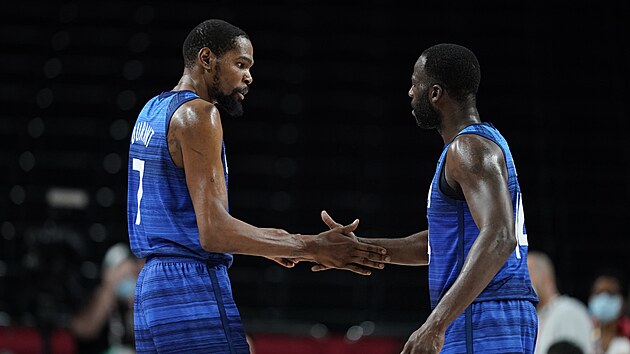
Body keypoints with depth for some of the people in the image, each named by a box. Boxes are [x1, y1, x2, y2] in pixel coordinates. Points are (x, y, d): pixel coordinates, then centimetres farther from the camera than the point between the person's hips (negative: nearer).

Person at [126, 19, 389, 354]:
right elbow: (214, 231, -20)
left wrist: (264, 240, 25)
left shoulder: (153, 111, 18)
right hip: (194, 292, -10)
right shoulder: (198, 114, -11)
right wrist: (311, 247, -17)